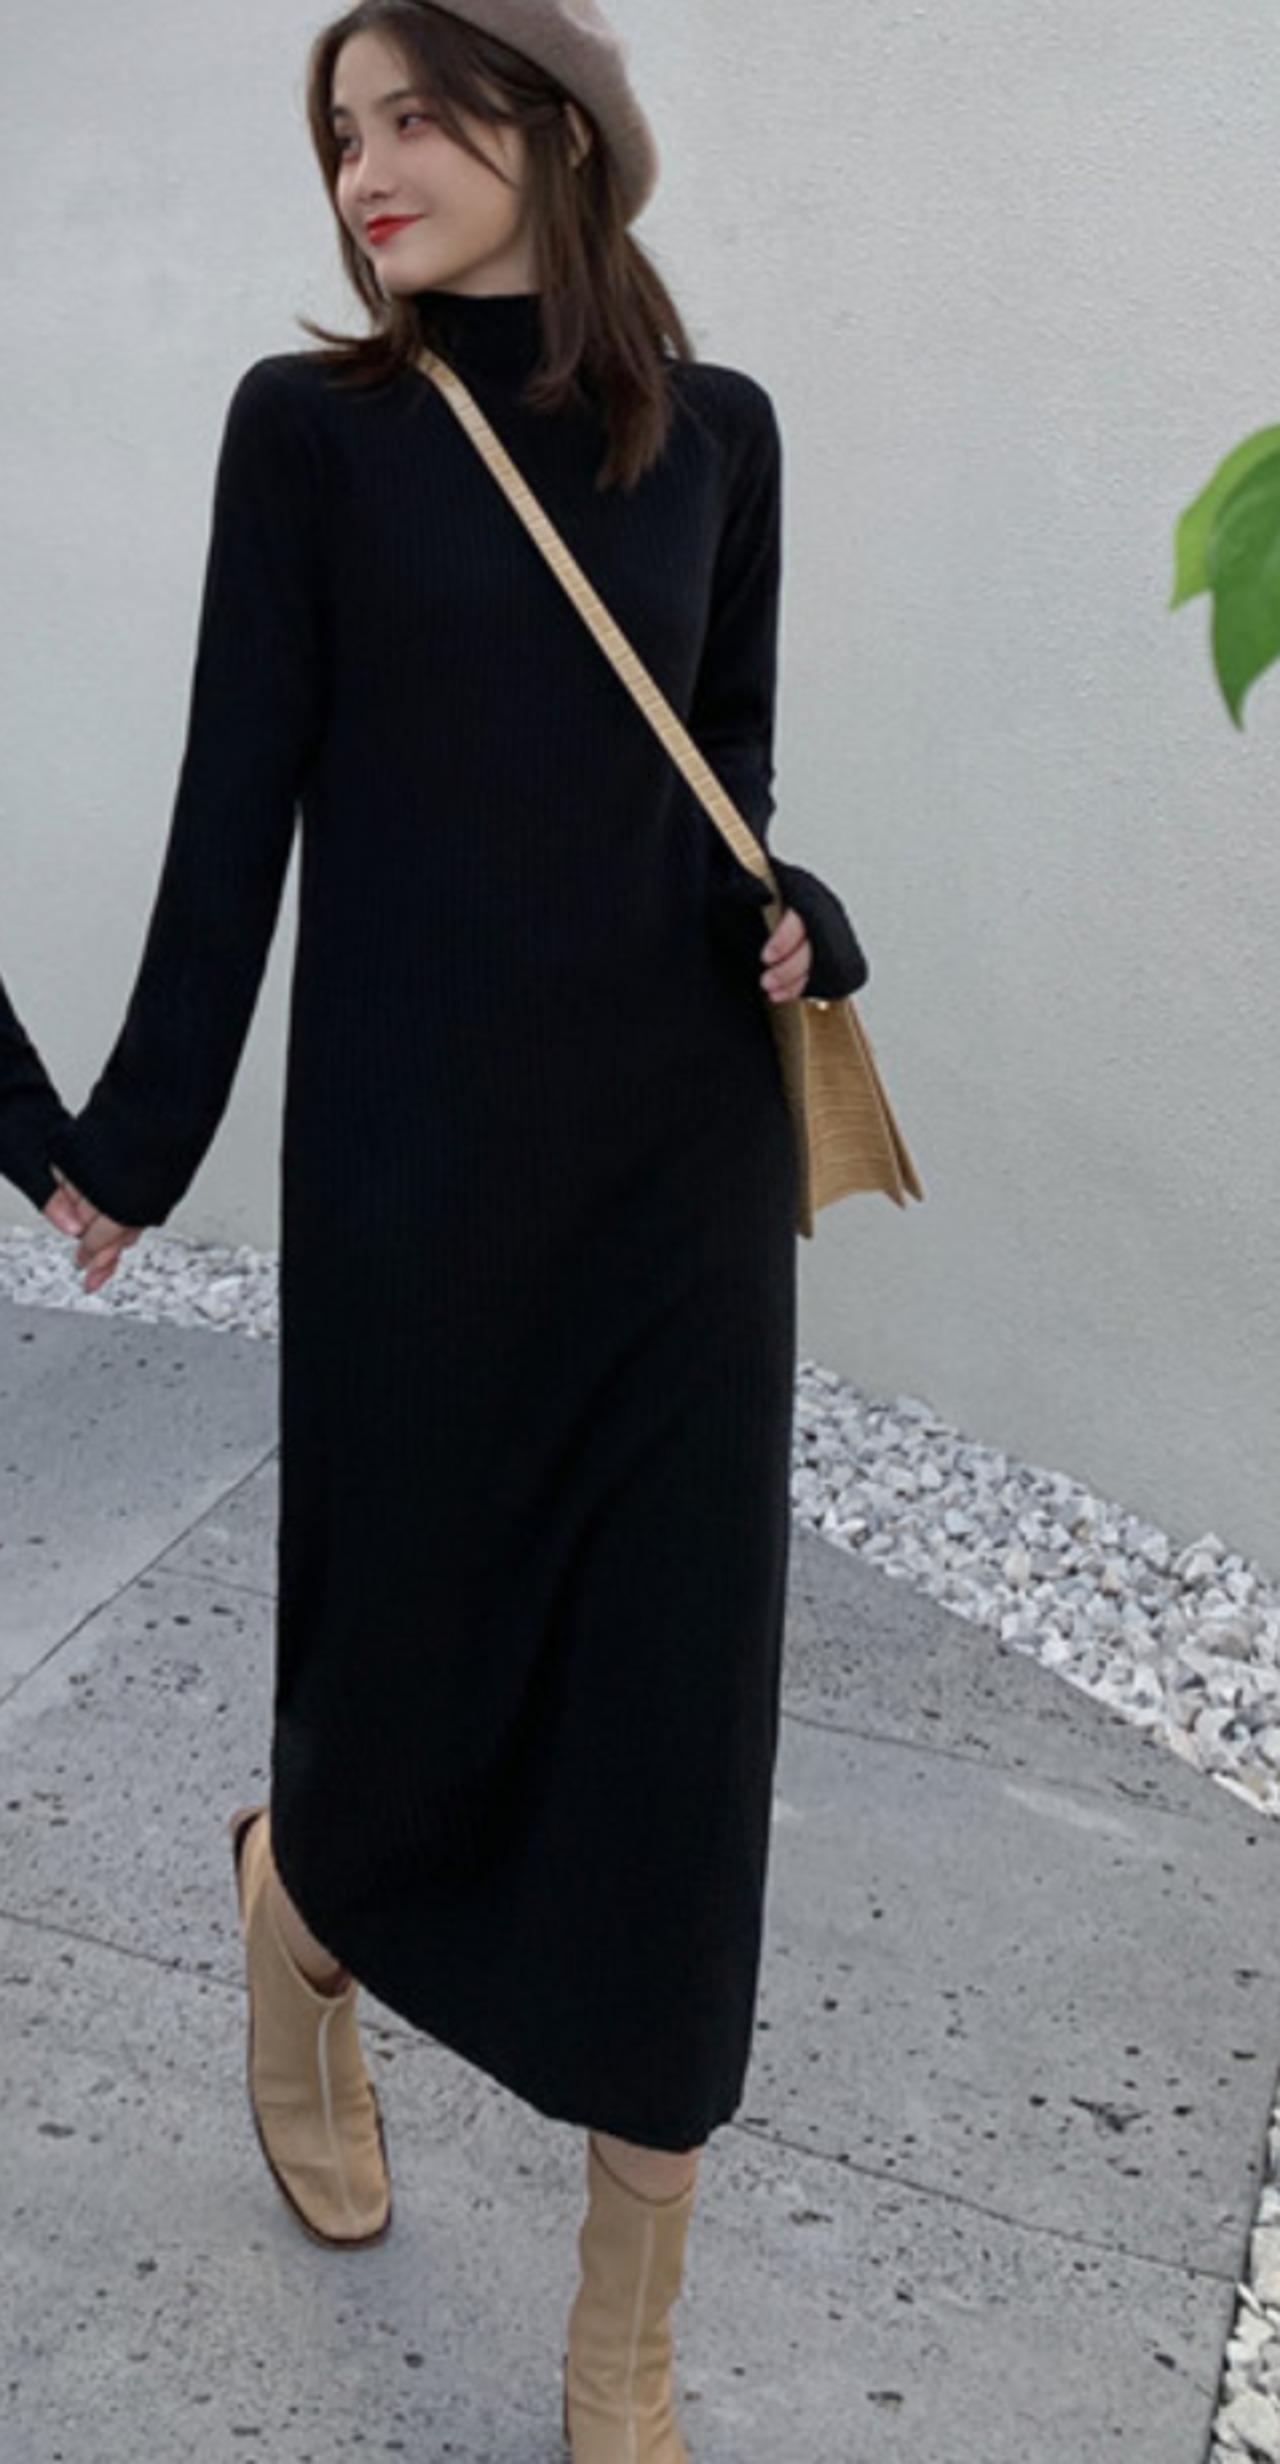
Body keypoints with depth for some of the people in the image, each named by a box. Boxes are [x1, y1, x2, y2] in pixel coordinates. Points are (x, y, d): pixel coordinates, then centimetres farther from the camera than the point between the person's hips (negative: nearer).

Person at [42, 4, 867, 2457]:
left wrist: (788, 912, -6)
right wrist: (135, 1144, -1)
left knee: (670, 1721, 3)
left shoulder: (714, 429, 8)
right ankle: (295, 1908, 49)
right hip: (412, 1147, -2)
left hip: (682, 1149, 3)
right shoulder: (310, 421, 0)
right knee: (416, 1651, 8)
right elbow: (239, 799, -2)